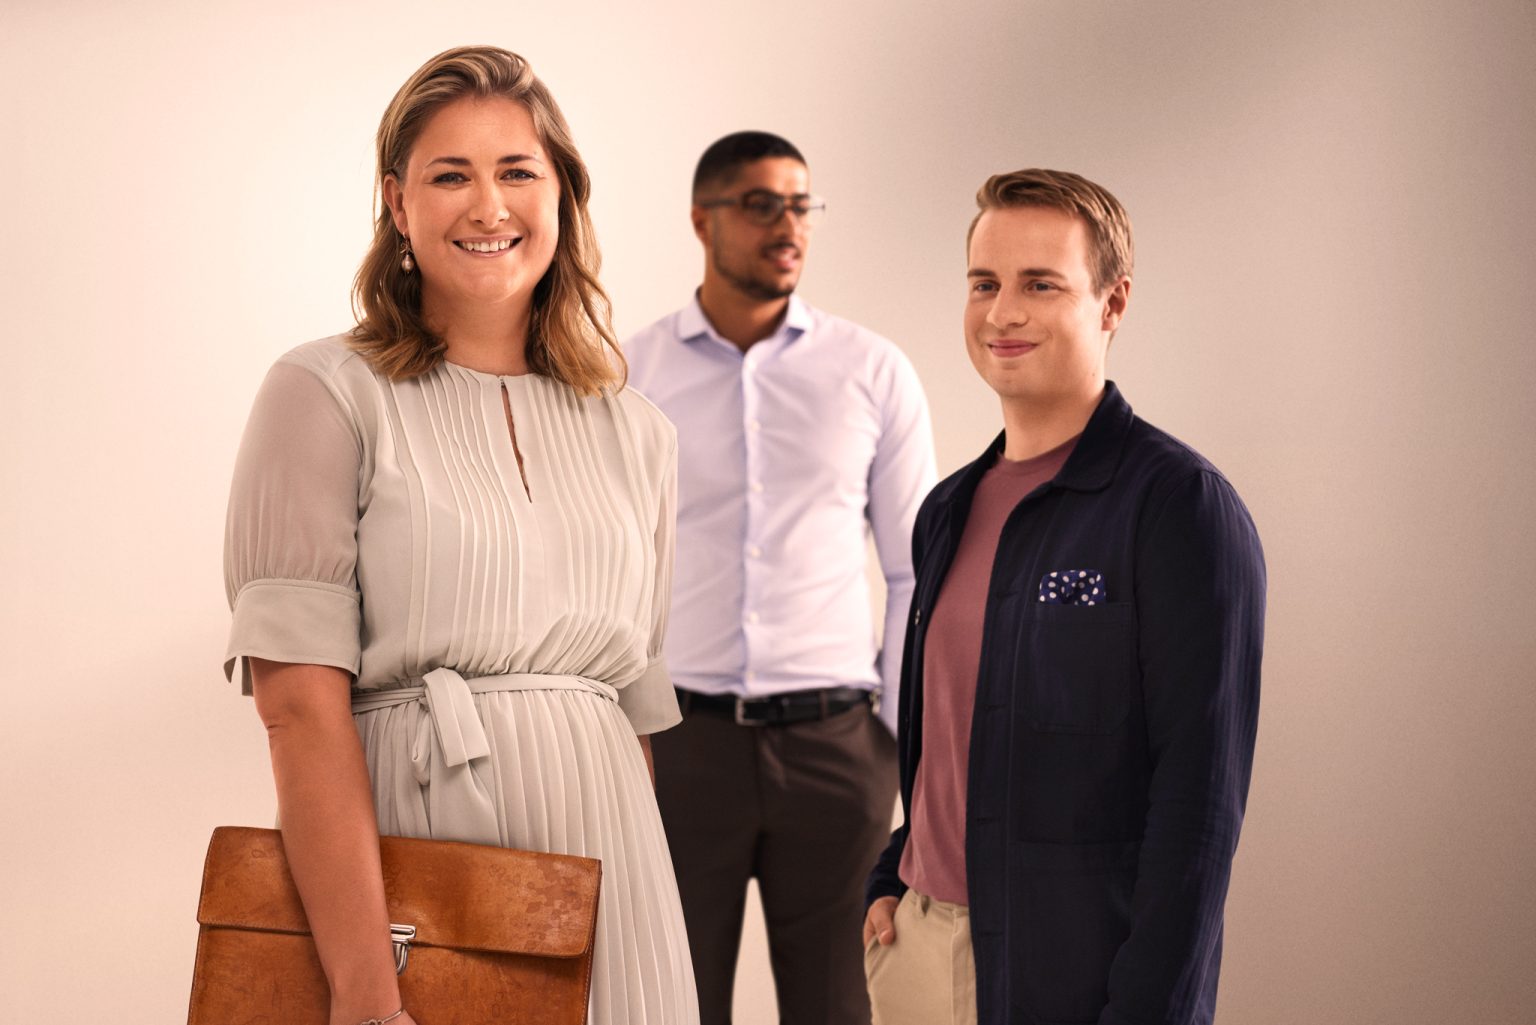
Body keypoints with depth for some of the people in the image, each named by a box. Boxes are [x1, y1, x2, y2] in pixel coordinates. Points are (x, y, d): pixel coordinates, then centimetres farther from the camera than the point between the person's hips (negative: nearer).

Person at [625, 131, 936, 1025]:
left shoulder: (874, 371, 6)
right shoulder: (628, 377, 4)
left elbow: (917, 573, 8)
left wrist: (913, 746, 2)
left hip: (833, 740, 1)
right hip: (677, 740, 0)